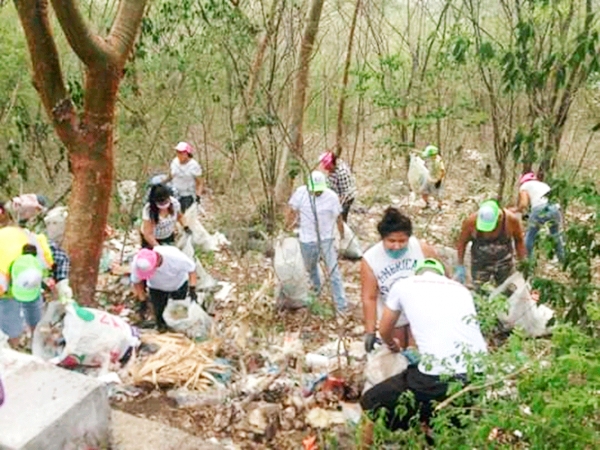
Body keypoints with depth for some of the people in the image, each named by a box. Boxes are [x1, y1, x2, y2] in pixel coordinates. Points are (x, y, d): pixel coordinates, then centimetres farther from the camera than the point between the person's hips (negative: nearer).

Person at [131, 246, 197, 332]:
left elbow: (191, 268, -24)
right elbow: (136, 281, -13)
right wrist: (142, 300, -11)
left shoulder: (174, 256, -42)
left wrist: (192, 289, -29)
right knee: (159, 312, -1)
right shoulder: (137, 263, -34)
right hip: (157, 288, 1)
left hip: (179, 284, -1)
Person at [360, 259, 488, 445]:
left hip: (439, 380, -5)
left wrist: (392, 345, 51)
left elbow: (384, 331, 27)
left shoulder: (403, 285, 14)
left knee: (372, 404, 15)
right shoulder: (461, 289, 24)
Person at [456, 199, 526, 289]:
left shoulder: (511, 220, -23)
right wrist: (460, 266, -1)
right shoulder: (471, 221, -25)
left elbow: (519, 240, -3)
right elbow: (462, 242, -7)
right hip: (480, 263, -1)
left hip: (505, 262, 1)